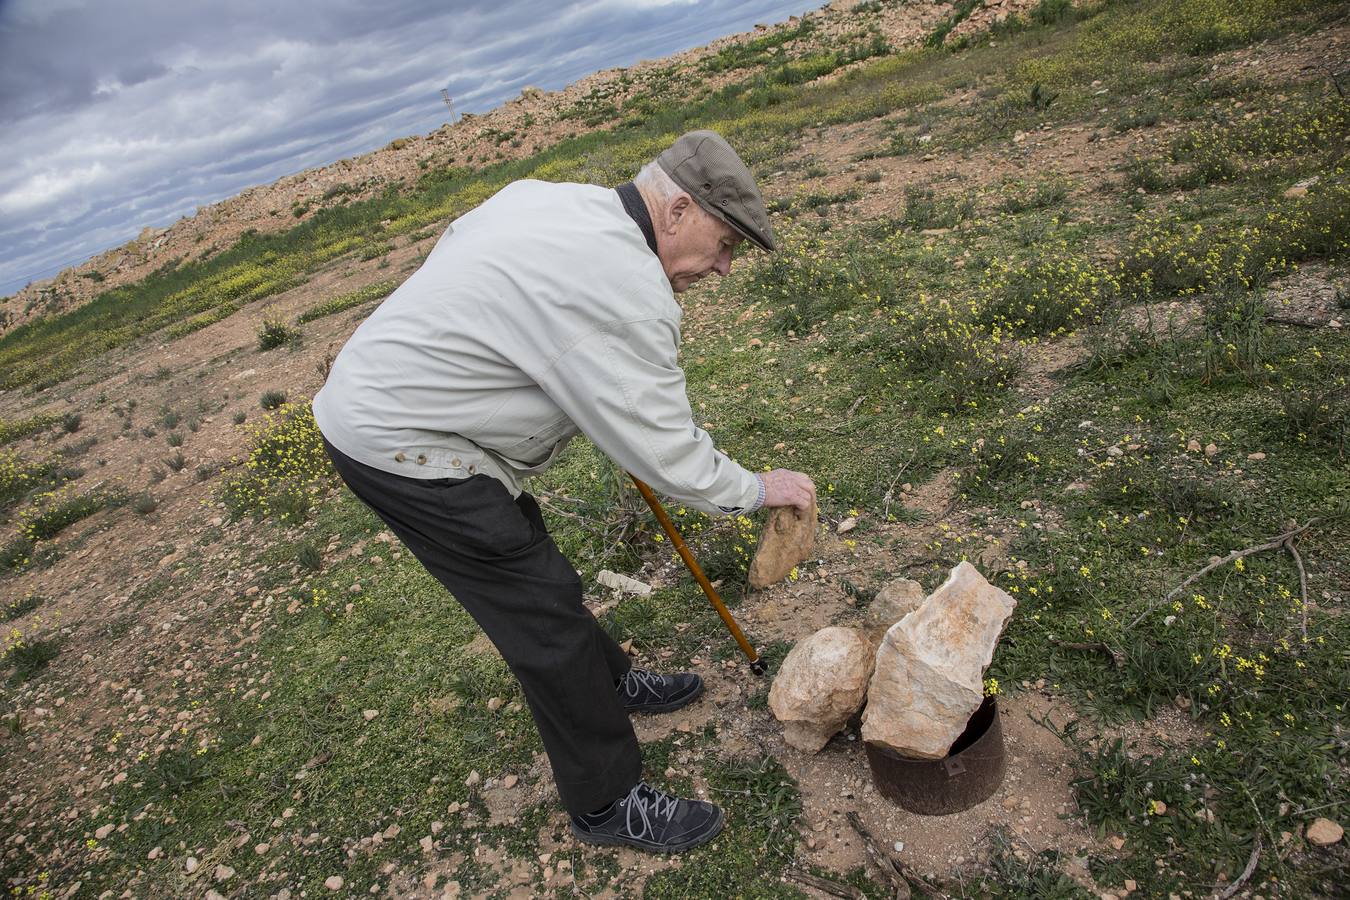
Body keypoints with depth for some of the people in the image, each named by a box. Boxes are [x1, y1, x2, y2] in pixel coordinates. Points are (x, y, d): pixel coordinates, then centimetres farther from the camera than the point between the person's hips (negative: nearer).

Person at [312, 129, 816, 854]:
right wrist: (758, 490, -5)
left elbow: (456, 237, 21)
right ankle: (607, 804, 15)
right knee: (543, 612, -3)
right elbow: (663, 450, -21)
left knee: (528, 569, 22)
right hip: (401, 448, -10)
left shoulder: (543, 194, 5)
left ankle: (610, 682, 43)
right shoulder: (628, 291, -25)